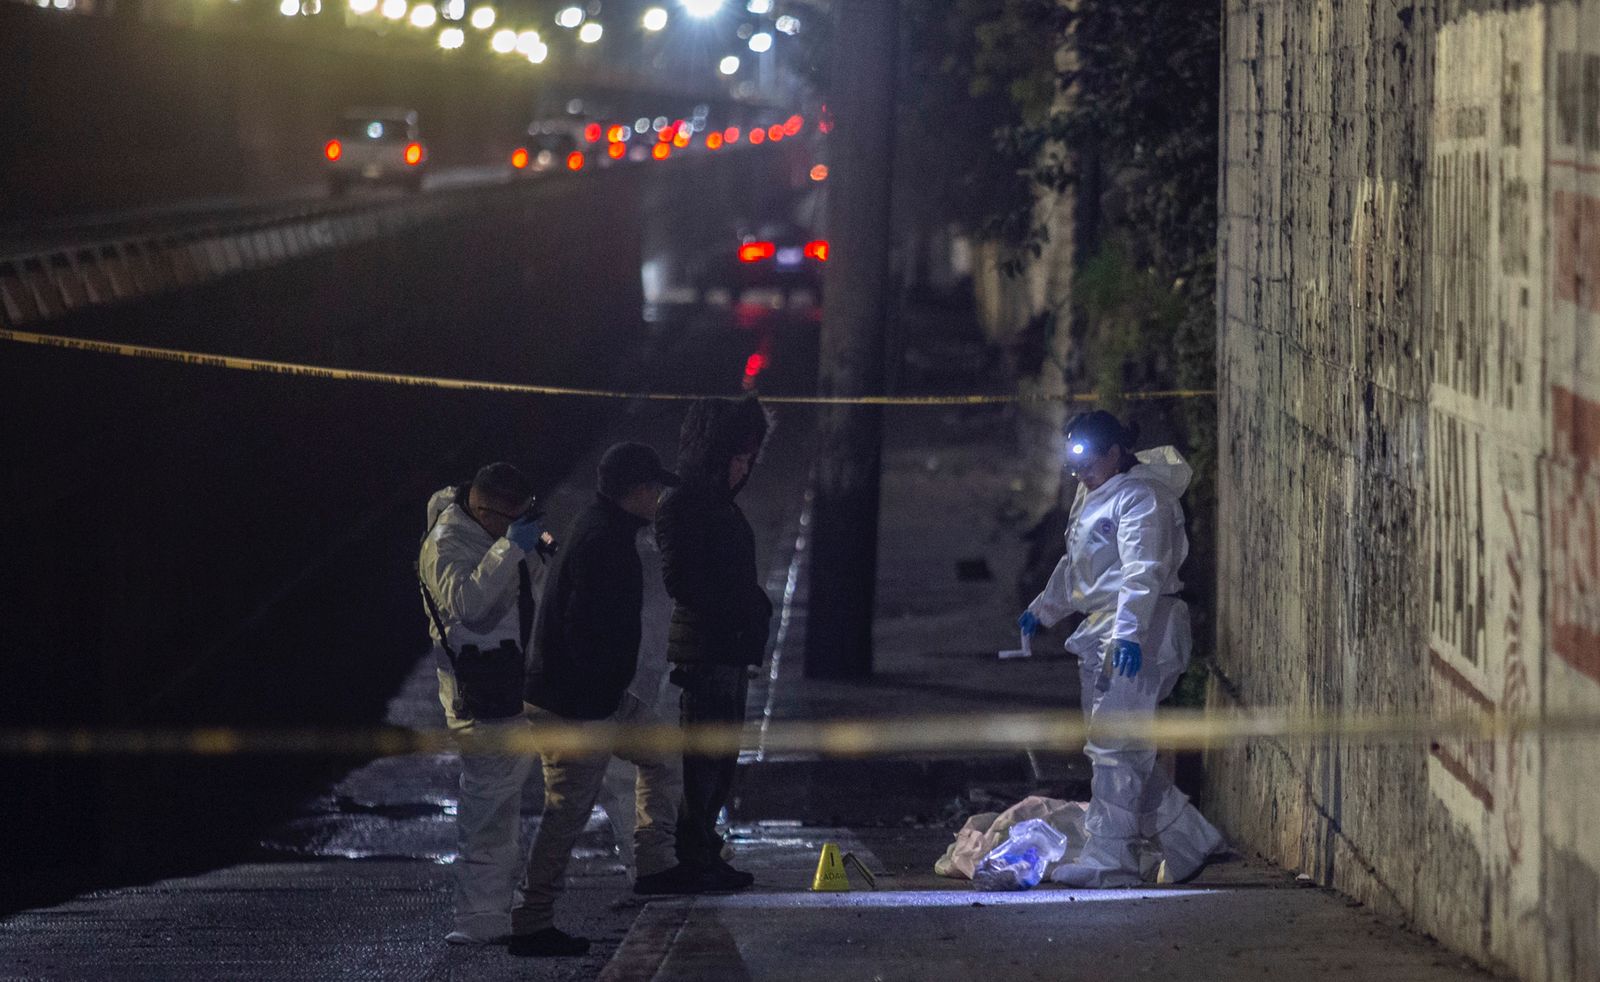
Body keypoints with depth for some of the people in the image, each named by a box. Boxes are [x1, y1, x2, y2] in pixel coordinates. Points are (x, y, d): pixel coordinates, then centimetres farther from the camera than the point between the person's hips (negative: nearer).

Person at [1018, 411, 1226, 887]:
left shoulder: (1141, 498, -11)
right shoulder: (1094, 496, 21)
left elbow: (1142, 571, -25)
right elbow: (1074, 566, 38)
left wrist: (1130, 632, -36)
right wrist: (1042, 610, 48)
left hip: (1137, 636, -10)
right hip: (1103, 634, 10)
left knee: (1115, 748, -12)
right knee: (1126, 751, 8)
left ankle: (1107, 858, -13)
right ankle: (1189, 840, 16)